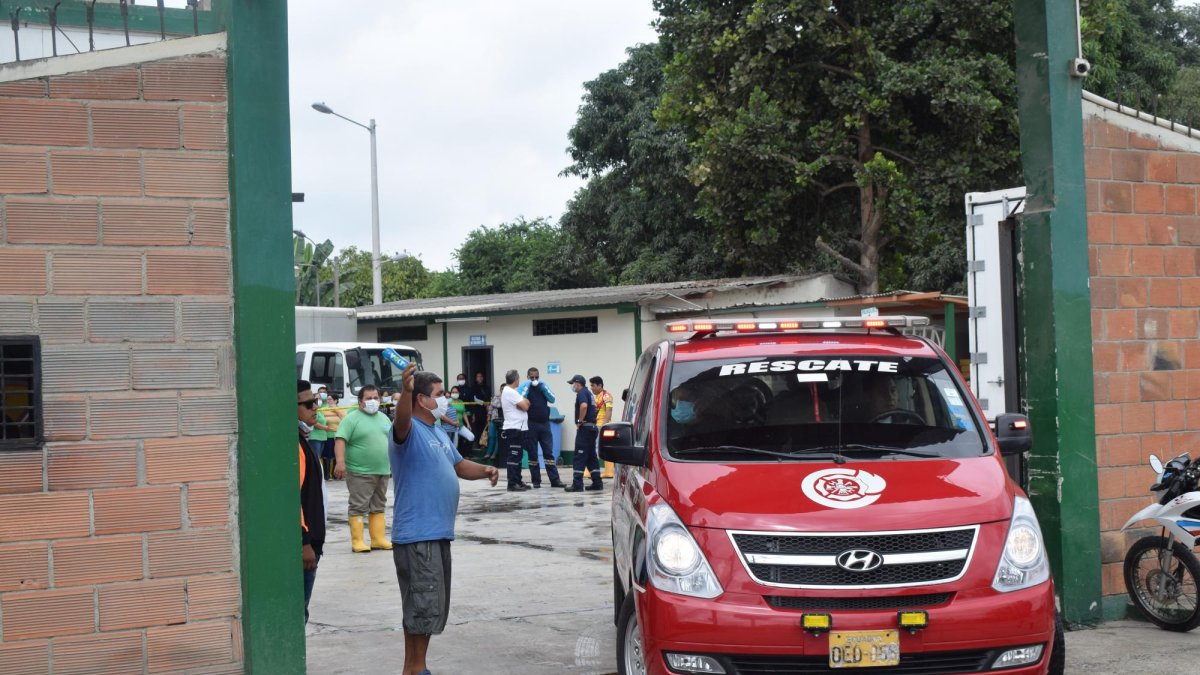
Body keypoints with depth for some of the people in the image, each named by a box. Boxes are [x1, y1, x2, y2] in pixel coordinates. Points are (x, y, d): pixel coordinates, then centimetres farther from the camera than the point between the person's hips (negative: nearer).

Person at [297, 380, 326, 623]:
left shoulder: (300, 438, 14)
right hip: (301, 542, -10)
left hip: (308, 539, 10)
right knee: (296, 612, -5)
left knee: (299, 611, 15)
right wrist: (304, 542, -22)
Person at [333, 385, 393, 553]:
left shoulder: (384, 418, 15)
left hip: (382, 471, 7)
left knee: (378, 507, 11)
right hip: (360, 473, -7)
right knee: (359, 507, -5)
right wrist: (340, 461, -27)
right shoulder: (352, 419, -7)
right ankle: (357, 541, -3)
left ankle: (378, 539, 16)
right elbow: (340, 440, -16)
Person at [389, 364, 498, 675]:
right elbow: (401, 420, -37)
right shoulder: (410, 431, -14)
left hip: (438, 533, 10)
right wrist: (406, 390, -56)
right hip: (417, 535, -10)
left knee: (431, 606, 15)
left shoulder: (438, 432, 17)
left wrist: (484, 470, 6)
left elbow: (459, 465, 26)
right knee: (423, 606, -7)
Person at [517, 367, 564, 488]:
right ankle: (536, 481, 9)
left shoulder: (544, 386, 11)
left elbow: (552, 399, -1)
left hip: (545, 424, 3)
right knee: (532, 454, 2)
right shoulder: (524, 387, 0)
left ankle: (554, 480, -2)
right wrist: (527, 386, -13)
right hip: (531, 424, -3)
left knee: (549, 452, 0)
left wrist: (543, 386, -8)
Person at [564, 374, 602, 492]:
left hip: (584, 428, -10)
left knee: (579, 457, -8)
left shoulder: (581, 393, -10)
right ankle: (597, 483, 11)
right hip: (592, 427, 10)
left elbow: (584, 406, -29)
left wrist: (580, 421, -20)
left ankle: (577, 484, -11)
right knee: (591, 456, 12)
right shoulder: (588, 393, 20)